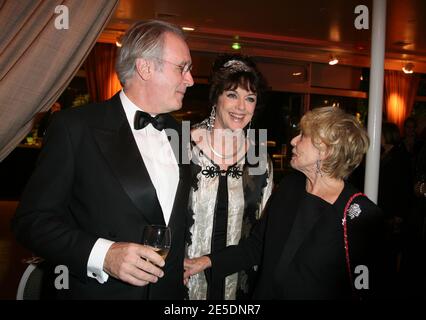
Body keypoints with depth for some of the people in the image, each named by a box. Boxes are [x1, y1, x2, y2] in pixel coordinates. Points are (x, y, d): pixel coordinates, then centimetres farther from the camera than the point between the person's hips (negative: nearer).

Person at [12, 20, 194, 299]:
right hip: (97, 290, -4)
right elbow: (32, 220, -13)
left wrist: (188, 263, 4)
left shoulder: (180, 134, 4)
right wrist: (101, 254, -26)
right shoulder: (75, 127, -13)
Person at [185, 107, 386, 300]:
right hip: (264, 293, 5)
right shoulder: (289, 186, -3)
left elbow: (366, 287, -13)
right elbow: (258, 245, 3)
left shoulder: (365, 216, -20)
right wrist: (208, 261, -5)